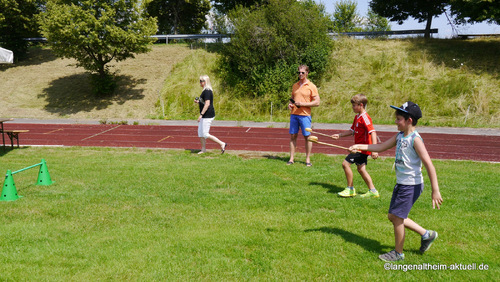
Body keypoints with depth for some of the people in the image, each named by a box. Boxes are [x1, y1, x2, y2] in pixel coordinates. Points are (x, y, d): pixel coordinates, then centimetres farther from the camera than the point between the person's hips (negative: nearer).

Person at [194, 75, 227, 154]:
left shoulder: (207, 91, -18)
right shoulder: (205, 90, 15)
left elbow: (207, 104, -25)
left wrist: (201, 114, -26)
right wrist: (198, 102, 11)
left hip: (208, 115, -11)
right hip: (205, 115, 11)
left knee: (205, 134, -8)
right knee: (200, 132, 14)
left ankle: (222, 144, -3)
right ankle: (203, 149, 22)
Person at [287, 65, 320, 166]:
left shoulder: (311, 86, -3)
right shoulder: (295, 85, 14)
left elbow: (317, 102, -6)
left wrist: (303, 104, -14)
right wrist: (290, 104, 2)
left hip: (305, 115, -5)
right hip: (293, 114, 5)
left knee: (307, 137, 1)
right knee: (293, 136, 5)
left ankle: (308, 159, 11)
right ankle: (291, 158, 12)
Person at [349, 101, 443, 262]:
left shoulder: (415, 139, -19)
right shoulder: (400, 136, 6)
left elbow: (429, 165, -23)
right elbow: (381, 147, 16)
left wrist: (435, 191, -26)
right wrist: (360, 147, 7)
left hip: (412, 185, -9)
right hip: (401, 183, 9)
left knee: (397, 217, -1)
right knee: (393, 217, 16)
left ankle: (398, 253, 18)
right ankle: (426, 235, 30)